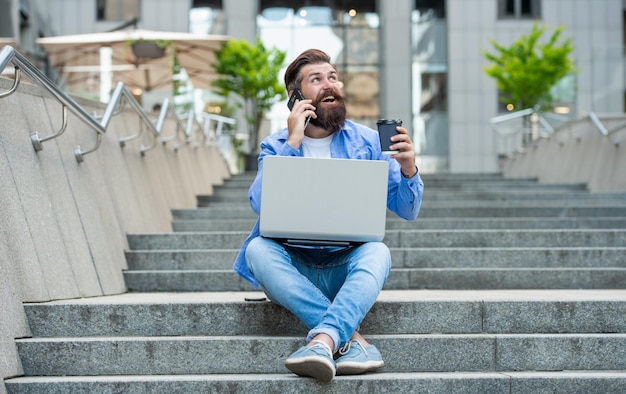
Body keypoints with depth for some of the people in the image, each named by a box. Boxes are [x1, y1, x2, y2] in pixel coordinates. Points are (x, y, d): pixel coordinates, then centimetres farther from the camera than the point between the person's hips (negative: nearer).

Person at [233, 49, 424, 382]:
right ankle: (352, 339, -34)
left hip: (348, 270, 0)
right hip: (294, 270, 0)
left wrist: (408, 170, -17)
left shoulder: (367, 142, 6)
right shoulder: (276, 146, 5)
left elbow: (407, 211, 3)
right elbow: (260, 204, -14)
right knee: (258, 249, -30)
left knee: (377, 252, -31)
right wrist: (293, 143, -16)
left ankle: (323, 341, -50)